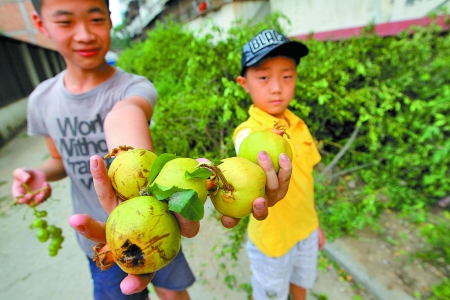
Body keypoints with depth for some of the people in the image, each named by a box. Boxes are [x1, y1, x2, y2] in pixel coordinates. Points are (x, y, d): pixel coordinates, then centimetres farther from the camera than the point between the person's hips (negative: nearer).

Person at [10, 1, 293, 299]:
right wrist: (40, 174, -11)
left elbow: (124, 117, -41)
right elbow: (61, 158, 11)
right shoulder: (42, 99, -3)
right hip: (98, 236, 4)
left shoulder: (136, 87, -17)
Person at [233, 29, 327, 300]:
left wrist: (315, 223, 11)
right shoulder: (247, 132, -26)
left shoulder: (299, 126, -7)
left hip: (305, 230, 5)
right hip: (273, 238, -5)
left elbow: (305, 179, 3)